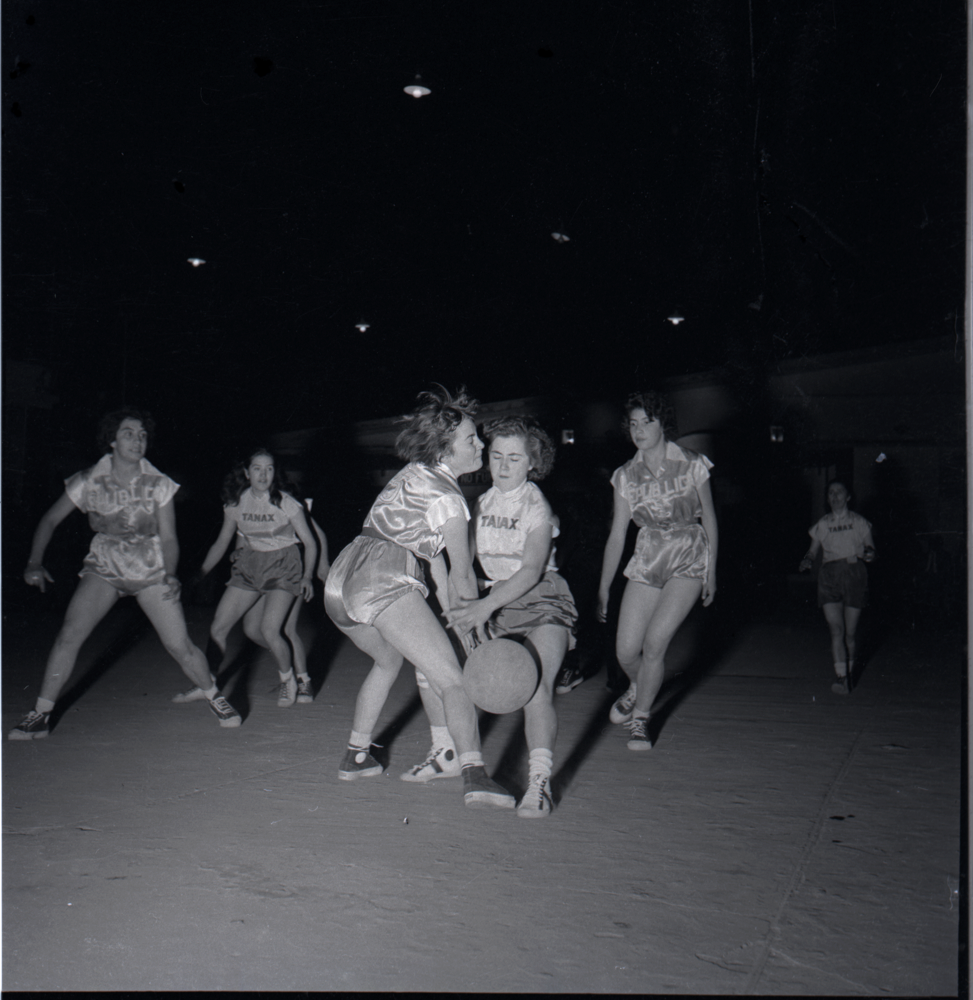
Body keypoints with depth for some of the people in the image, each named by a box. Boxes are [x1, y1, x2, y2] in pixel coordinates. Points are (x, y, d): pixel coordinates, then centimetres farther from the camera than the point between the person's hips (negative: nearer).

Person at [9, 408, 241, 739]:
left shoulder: (159, 485, -9)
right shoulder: (88, 482, -9)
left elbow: (168, 538, -4)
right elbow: (50, 520, 2)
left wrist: (169, 575, -21)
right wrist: (35, 562, -10)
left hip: (151, 570, 0)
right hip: (104, 568, 1)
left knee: (179, 645, -9)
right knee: (69, 634, -18)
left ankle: (214, 697, 18)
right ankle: (40, 715, -4)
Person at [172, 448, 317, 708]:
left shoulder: (286, 503, -12)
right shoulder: (236, 503, -2)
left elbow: (310, 543, -5)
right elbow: (221, 542, 11)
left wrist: (307, 577, -16)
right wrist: (199, 574, 8)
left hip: (282, 568, -4)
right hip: (248, 567, 4)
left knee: (268, 630, -21)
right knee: (217, 628, -2)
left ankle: (288, 679, 7)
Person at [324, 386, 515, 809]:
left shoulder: (411, 474, 23)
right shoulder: (447, 497, -2)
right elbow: (461, 573, 3)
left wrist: (451, 611, 28)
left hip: (340, 579, 9)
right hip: (384, 581, -9)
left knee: (388, 659, 33)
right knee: (452, 680, -9)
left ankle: (356, 755, 37)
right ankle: (473, 774, -25)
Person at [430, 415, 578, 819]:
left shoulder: (537, 507, -11)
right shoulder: (482, 503, 6)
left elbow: (531, 571, -23)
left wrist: (485, 606, -33)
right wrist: (466, 608, -11)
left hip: (541, 602, -6)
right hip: (493, 601, 6)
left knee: (536, 685, -28)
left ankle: (539, 782, -24)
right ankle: (446, 754, 14)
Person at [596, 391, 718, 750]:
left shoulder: (692, 464, -8)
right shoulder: (626, 475, 0)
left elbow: (709, 519, 2)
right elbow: (616, 535, 3)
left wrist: (711, 573, 0)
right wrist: (603, 588, 2)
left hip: (689, 558, -3)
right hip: (647, 559, 3)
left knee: (654, 642, -15)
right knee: (625, 651, -3)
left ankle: (641, 716, 9)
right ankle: (637, 688, 34)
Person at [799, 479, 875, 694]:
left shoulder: (858, 522, 11)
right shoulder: (822, 524, 14)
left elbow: (869, 547, 11)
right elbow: (813, 550, 16)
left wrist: (869, 553, -12)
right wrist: (807, 561, -5)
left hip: (854, 573, -1)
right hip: (829, 576, 1)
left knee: (849, 632, 2)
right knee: (836, 629, -14)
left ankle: (850, 672, 23)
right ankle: (842, 678, -18)